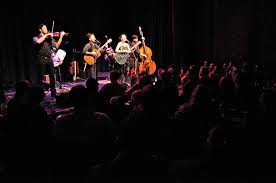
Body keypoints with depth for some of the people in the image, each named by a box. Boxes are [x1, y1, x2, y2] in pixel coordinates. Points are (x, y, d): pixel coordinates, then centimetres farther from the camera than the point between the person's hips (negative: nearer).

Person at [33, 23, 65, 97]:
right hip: (41, 59, -4)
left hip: (49, 59, 4)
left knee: (52, 76, 4)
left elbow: (57, 46, 6)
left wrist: (61, 36, -1)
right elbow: (38, 42, -23)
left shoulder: (50, 38, 13)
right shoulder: (36, 38, 1)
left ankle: (53, 93, 13)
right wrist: (46, 35, -17)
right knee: (41, 77, 0)